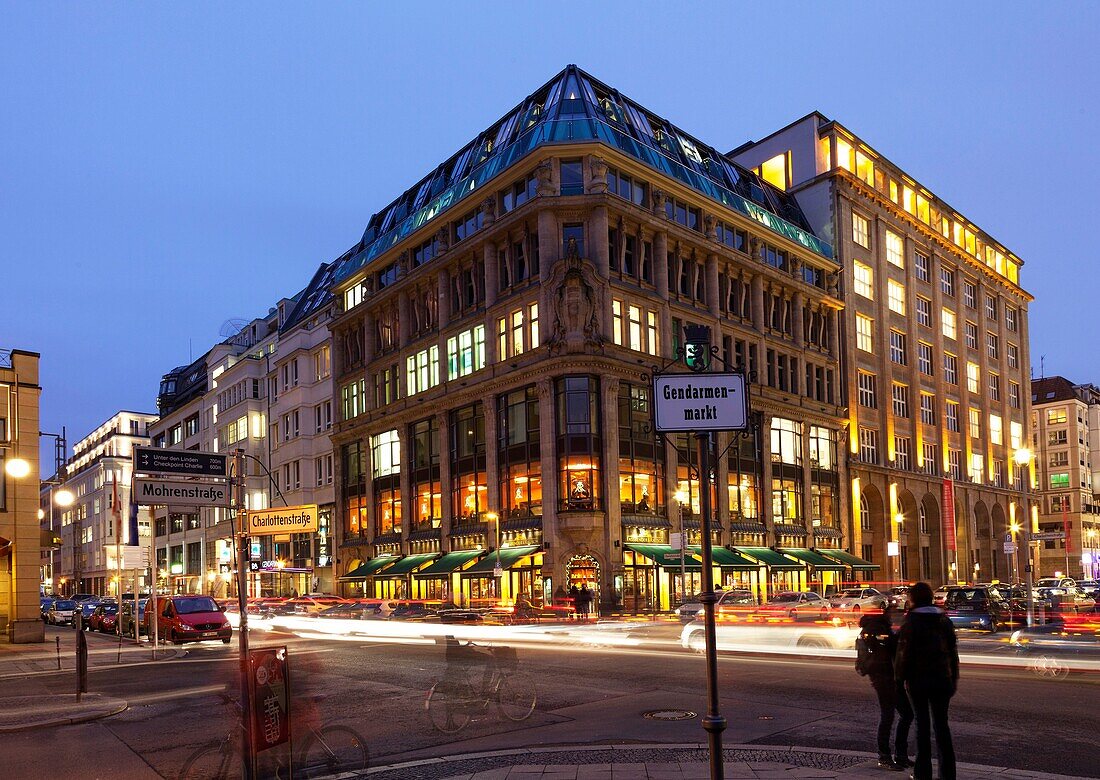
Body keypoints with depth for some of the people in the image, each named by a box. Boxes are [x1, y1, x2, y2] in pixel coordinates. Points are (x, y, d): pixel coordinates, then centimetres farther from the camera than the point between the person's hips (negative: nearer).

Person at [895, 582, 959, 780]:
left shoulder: (911, 622, -10)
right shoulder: (944, 620, 6)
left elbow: (904, 652, -12)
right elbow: (953, 651, 9)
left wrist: (899, 677, -2)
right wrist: (954, 679, 14)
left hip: (918, 680, -4)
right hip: (942, 678, 4)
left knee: (922, 723, 3)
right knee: (941, 723, 11)